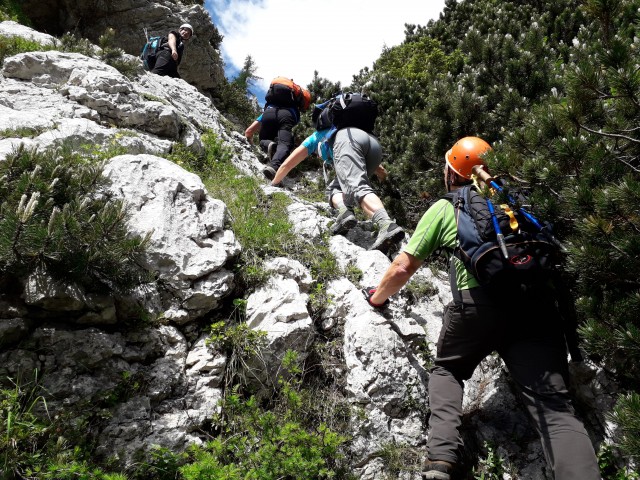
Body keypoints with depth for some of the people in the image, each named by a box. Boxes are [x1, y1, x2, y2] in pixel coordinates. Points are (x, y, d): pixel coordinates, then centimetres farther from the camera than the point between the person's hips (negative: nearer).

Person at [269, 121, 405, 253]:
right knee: (334, 189, 11)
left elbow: (287, 164, 42)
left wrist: (273, 184, 55)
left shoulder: (315, 137, 41)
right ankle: (345, 211, -20)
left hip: (347, 139, -5)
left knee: (358, 188, -22)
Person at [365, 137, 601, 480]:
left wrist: (377, 297, 36)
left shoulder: (443, 208, 19)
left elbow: (403, 268, 18)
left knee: (446, 370, 23)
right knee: (554, 407, 0)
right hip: (536, 300, 3)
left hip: (478, 300, -2)